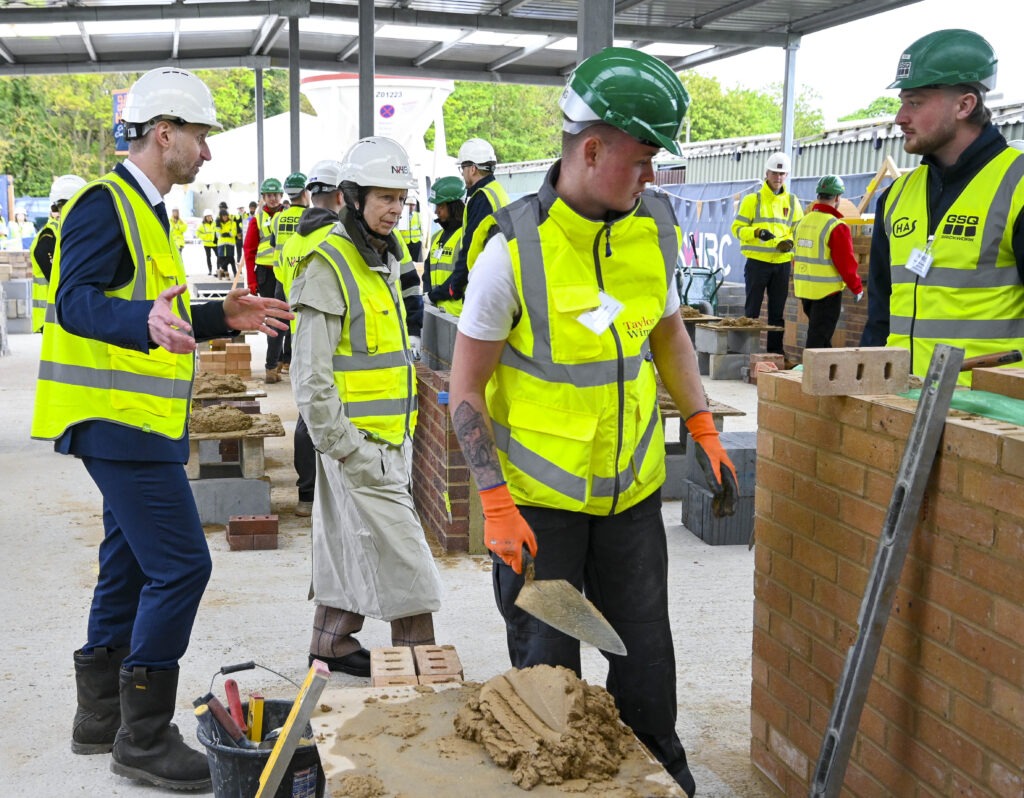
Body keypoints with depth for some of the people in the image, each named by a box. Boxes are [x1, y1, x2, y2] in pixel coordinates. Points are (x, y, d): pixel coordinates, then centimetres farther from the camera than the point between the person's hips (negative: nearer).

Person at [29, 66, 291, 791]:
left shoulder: (147, 212, 19)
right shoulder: (105, 204, -12)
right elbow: (76, 302, -26)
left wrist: (222, 316, 12)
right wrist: (145, 321, -44)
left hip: (136, 424, 11)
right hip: (122, 422, -11)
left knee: (132, 565, 16)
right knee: (182, 565, -11)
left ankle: (102, 717, 28)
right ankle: (143, 736, -1)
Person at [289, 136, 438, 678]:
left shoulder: (384, 259, 14)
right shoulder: (329, 264, -15)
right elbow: (311, 373, -18)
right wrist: (345, 447, -18)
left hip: (389, 437, 9)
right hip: (358, 441, -9)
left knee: (350, 543, 16)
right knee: (401, 554, -6)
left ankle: (332, 644, 27)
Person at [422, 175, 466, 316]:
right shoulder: (437, 237, 20)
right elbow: (428, 269, 21)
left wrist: (435, 295, -13)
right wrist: (428, 293, 1)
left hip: (457, 311, -8)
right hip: (437, 308, 9)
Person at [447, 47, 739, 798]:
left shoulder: (655, 228, -3)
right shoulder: (514, 248, -18)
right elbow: (467, 388, -12)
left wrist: (704, 429, 8)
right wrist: (495, 503, -16)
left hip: (632, 485, 5)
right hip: (539, 499, -4)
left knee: (646, 654, 16)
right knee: (546, 664, 11)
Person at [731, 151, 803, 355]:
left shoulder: (792, 202, 11)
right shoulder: (752, 200, 1)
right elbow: (737, 228, -2)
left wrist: (790, 242, -7)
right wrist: (756, 233, -21)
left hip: (782, 263, 3)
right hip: (757, 262, -3)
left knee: (777, 311, 8)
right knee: (752, 309, -1)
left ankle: (775, 350, 13)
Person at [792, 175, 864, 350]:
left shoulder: (802, 222, 8)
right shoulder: (837, 227, -16)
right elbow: (846, 264, -15)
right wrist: (857, 288, 0)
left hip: (803, 289, 8)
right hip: (827, 291, -8)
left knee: (820, 334, 20)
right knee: (818, 339, -3)